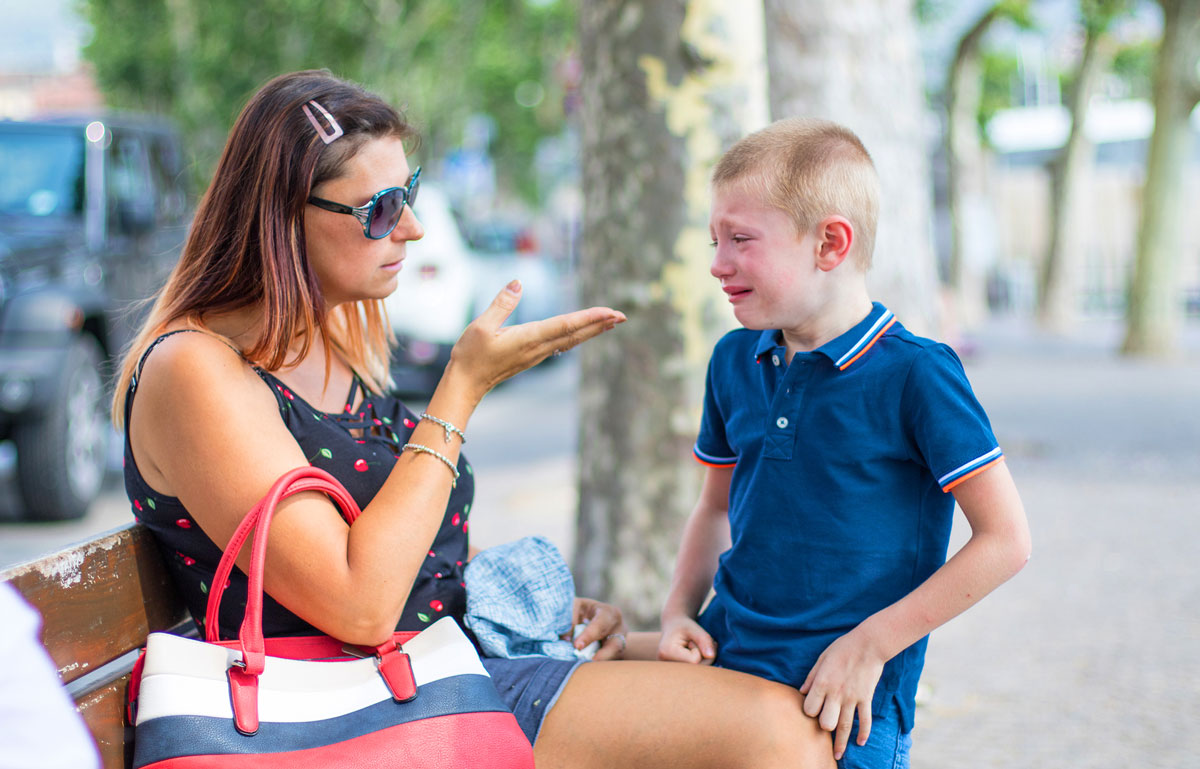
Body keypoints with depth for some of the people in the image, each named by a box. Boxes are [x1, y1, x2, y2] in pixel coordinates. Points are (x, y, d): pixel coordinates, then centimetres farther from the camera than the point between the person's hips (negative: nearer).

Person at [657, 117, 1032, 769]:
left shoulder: (915, 374, -13)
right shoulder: (733, 361, 6)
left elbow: (1005, 541, -13)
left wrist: (868, 646, -14)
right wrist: (679, 611, 4)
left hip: (847, 705, -5)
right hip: (723, 666, 5)